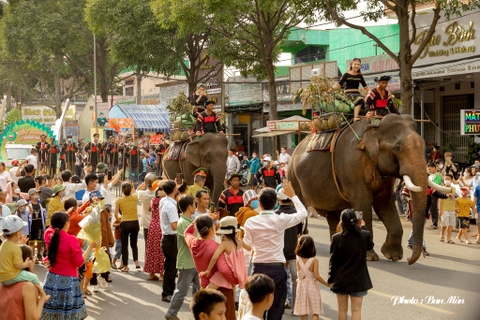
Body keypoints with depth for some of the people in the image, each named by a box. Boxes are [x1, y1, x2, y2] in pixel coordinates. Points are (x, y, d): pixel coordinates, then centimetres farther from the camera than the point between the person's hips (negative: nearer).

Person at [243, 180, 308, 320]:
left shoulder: (250, 222, -5)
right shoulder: (281, 220, -8)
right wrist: (292, 195, 17)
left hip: (258, 268, 1)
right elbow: (303, 213, 7)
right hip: (277, 268, -1)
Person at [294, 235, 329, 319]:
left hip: (302, 287, 3)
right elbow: (317, 276, -17)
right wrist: (327, 284, -9)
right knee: (315, 313, 3)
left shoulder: (298, 259, -5)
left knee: (303, 313, 10)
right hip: (312, 287, -3)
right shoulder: (314, 260, -14)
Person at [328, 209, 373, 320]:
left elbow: (333, 261, -6)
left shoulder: (337, 238, -13)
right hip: (358, 279, 0)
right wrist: (360, 228, 13)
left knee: (342, 309, 12)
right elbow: (370, 246, 14)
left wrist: (331, 279, 5)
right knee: (356, 310, 5)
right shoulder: (365, 235, -10)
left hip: (341, 280, 0)